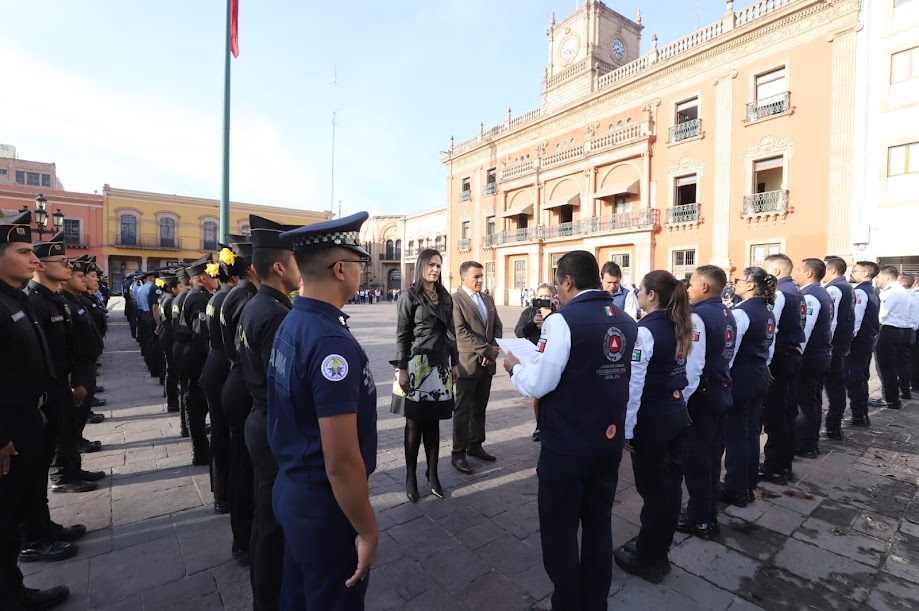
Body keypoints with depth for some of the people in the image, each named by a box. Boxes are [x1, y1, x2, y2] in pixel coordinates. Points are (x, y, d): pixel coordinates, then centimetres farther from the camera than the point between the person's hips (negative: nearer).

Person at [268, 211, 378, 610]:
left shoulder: (290, 325, 0)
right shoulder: (332, 342, -29)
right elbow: (342, 462, -27)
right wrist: (367, 529, -13)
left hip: (291, 489, 8)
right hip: (324, 505, -8)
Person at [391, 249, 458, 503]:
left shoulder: (445, 297, 11)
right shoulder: (410, 296, -5)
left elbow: (450, 332, 14)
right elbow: (402, 335, -8)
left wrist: (454, 362, 12)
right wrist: (401, 368, -12)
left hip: (440, 365, 5)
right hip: (417, 364, -5)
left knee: (433, 421, 11)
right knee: (414, 423, 5)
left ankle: (432, 474, 22)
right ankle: (410, 477, 18)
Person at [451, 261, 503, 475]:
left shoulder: (488, 299, 13)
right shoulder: (455, 299, -10)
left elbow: (498, 326, 12)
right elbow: (461, 331, -18)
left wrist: (493, 350, -6)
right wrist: (487, 349, -17)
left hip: (487, 363, 7)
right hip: (467, 363, -7)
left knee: (480, 407, 16)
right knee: (463, 410, 2)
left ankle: (476, 445, 30)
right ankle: (459, 453, 14)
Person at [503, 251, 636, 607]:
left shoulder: (563, 321, -19)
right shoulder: (626, 322, 3)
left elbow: (537, 384, -20)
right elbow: (611, 376, 10)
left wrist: (514, 367, -1)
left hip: (567, 445, -7)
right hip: (610, 440, 7)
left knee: (560, 531, 13)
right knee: (598, 525, 23)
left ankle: (568, 603, 30)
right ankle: (595, 601, 41)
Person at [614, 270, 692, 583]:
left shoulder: (645, 330, -20)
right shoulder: (679, 326, 6)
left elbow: (633, 383, -21)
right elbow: (684, 370, 12)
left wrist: (626, 428, -14)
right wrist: (680, 403, 19)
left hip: (652, 417, -8)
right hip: (677, 412, 8)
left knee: (653, 489, 6)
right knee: (670, 485, 17)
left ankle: (648, 560, 25)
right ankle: (659, 552, 36)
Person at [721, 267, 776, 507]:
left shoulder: (741, 312, -19)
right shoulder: (768, 311, 10)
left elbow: (728, 351, -20)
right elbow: (770, 346, 17)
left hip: (741, 376, -9)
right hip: (760, 375, 9)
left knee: (736, 433, 2)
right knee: (751, 431, 16)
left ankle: (736, 490, 14)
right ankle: (749, 486, 28)